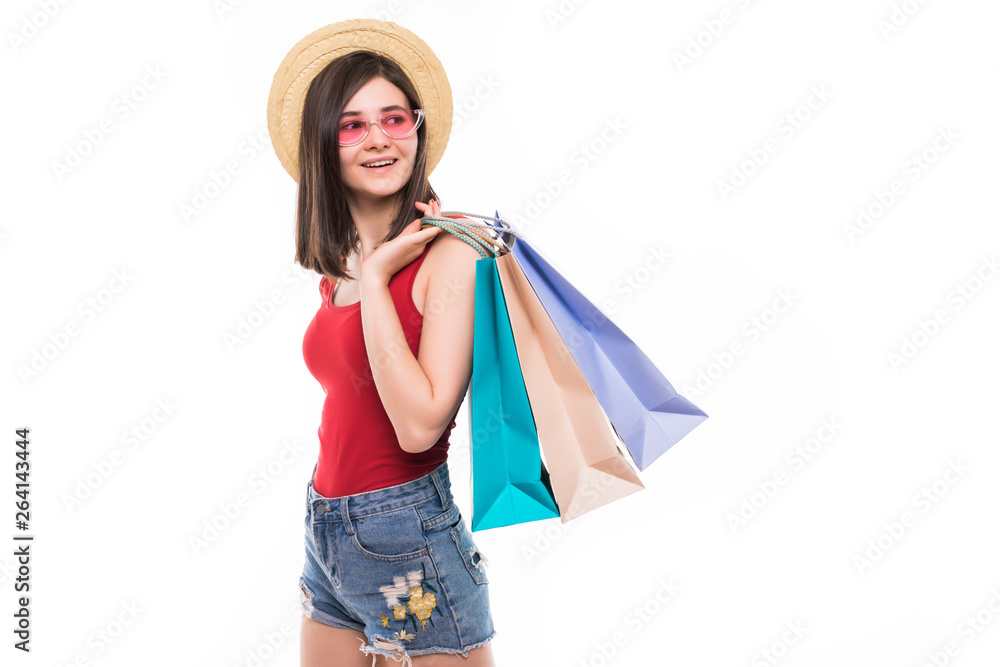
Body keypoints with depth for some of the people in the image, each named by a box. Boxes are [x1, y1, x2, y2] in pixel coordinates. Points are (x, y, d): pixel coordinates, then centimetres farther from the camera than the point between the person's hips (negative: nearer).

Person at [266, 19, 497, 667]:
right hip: (327, 539, 7)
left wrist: (375, 278, -20)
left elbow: (421, 423, -25)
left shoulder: (450, 253, -16)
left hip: (408, 547, -7)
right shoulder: (338, 264, 6)